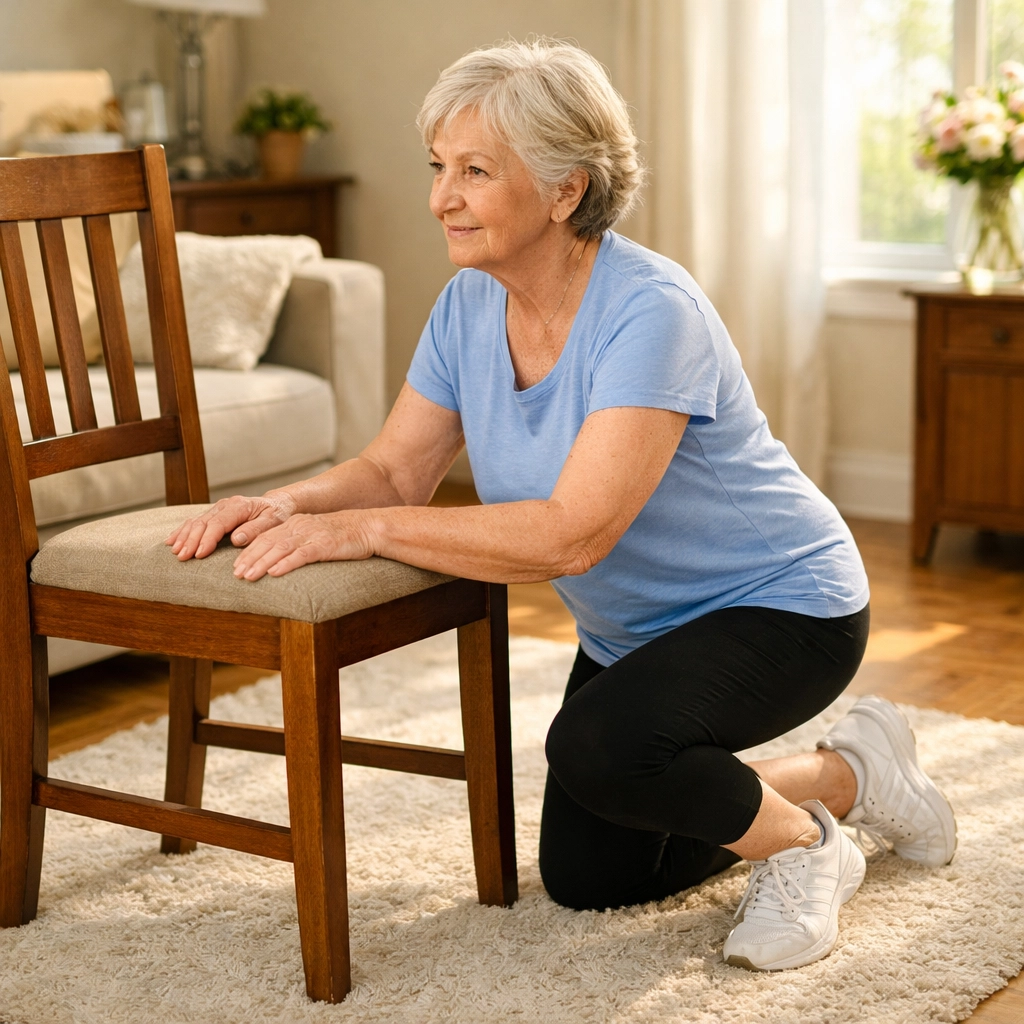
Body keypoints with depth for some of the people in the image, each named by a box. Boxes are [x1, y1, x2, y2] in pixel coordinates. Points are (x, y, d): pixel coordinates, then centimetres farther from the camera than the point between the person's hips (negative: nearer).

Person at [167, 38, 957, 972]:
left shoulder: (651, 312, -32)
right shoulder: (470, 306, -7)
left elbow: (572, 534, -39)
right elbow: (395, 471, -5)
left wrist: (364, 530, -40)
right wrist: (292, 503, -26)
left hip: (781, 605, -8)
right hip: (632, 627, 9)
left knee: (599, 746, -36)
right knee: (584, 878, 15)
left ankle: (802, 842, -4)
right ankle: (849, 773, 30)